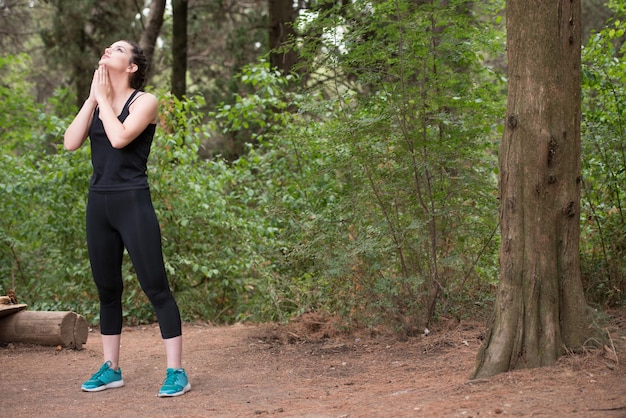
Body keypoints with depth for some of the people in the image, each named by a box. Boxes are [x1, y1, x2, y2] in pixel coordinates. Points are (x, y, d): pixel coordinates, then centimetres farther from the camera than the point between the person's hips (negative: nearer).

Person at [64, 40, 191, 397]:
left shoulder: (145, 101, -4)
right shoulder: (97, 103, 13)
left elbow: (119, 137, -21)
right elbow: (70, 143, -1)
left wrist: (104, 97, -9)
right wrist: (92, 97, -3)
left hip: (133, 203, -6)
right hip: (99, 203, 6)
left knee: (156, 288, -6)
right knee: (107, 288, 12)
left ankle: (176, 372, -3)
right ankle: (111, 369, 22)